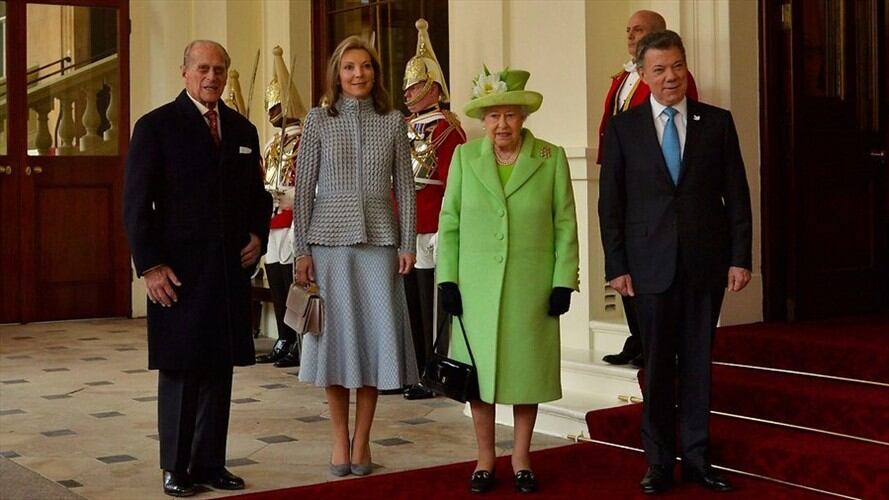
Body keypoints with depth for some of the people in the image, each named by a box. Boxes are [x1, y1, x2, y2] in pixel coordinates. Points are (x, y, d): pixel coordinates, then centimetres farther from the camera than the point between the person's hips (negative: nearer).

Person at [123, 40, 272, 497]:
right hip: (179, 270, -4)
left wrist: (258, 235, 4)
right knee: (179, 369, 3)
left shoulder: (242, 129, 13)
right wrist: (150, 266, -12)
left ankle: (210, 462, 17)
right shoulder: (156, 126, -2)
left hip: (231, 268, 5)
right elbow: (136, 203, -5)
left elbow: (257, 194, 22)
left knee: (220, 367, 8)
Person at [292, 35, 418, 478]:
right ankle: (340, 437, 17)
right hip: (329, 240, -1)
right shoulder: (319, 120, 4)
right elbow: (303, 189, 2)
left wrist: (407, 244, 0)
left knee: (375, 335, 2)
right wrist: (302, 250, -3)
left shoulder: (393, 121, 7)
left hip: (378, 240, 1)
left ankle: (362, 439, 14)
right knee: (335, 336, 4)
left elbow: (404, 188, 6)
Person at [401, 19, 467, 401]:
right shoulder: (404, 127, 17)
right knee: (409, 306, 12)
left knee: (431, 308, -2)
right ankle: (413, 374, 21)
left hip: (429, 230, -8)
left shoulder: (446, 128, -6)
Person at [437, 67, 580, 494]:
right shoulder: (464, 157, 4)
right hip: (476, 286, 1)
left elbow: (565, 225, 0)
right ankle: (485, 458, 19)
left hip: (531, 287, -1)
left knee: (527, 368, 7)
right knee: (479, 369, 6)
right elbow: (449, 223, 4)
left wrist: (563, 282, -5)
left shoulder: (552, 159, 0)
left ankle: (521, 458, 21)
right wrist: (447, 279, -3)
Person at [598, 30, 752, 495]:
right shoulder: (623, 127, 2)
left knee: (698, 363, 8)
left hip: (706, 262, 1)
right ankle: (659, 462, 15)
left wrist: (739, 257, -1)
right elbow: (610, 202, 2)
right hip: (652, 263, -1)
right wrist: (616, 265, -3)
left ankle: (697, 459, 18)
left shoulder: (717, 122, 5)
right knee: (657, 366, 5)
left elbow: (736, 194, 5)